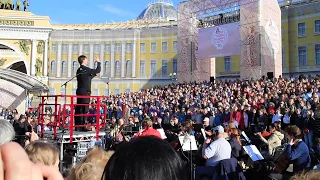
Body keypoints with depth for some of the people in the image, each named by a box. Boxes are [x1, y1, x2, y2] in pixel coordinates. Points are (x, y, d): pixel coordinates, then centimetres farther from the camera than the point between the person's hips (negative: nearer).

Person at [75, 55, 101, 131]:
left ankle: (77, 126, 16)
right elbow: (98, 70, -9)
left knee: (78, 109, 10)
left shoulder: (79, 70, 14)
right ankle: (82, 127, -6)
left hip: (79, 91, 9)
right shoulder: (86, 69, -12)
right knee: (84, 109, -6)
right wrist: (98, 62, 5)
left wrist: (93, 75, 23)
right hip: (85, 92, -9)